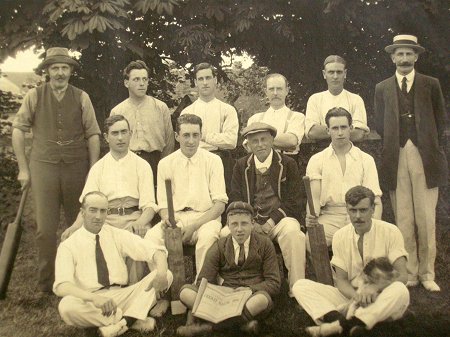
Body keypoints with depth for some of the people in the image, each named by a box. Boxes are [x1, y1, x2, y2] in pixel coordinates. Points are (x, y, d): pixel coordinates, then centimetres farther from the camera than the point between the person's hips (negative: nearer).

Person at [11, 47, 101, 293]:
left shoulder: (81, 98, 2)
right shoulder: (34, 96, 2)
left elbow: (93, 135, 3)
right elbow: (18, 130, 5)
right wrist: (23, 168, 3)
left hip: (77, 168, 1)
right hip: (44, 167, -1)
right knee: (45, 229, 0)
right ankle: (45, 285, 14)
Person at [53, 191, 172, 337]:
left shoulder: (118, 235, 8)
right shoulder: (68, 246, -1)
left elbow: (156, 250, 0)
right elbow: (61, 286, -17)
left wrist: (161, 273, -25)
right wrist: (94, 298, -37)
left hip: (121, 296, 3)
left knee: (167, 274, -14)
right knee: (66, 306, -37)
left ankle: (124, 321, -29)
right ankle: (133, 320, -21)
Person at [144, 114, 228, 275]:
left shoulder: (213, 161, 5)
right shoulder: (165, 163, 11)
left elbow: (220, 204, -1)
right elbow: (163, 205, 11)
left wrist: (194, 226, -13)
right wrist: (167, 219, -14)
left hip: (205, 217, -1)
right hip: (175, 218, 2)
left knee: (208, 236, -35)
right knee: (152, 237, -28)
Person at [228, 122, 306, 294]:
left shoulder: (288, 164, 5)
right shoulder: (241, 165, 12)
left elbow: (293, 201, -1)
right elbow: (235, 199, 7)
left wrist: (270, 222, -13)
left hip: (279, 217, -2)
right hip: (249, 219, 2)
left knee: (294, 234, -35)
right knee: (225, 233, -27)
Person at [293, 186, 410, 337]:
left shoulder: (390, 232, -6)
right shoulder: (340, 236, 2)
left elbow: (402, 276, -12)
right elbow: (341, 279, 1)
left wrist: (375, 287, -32)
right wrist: (356, 296, -22)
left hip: (383, 299, -2)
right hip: (352, 297, 3)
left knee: (400, 290, -37)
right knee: (301, 285, -16)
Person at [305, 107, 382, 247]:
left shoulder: (366, 160, 14)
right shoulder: (316, 160, 14)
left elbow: (375, 200, 5)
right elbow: (314, 197, 3)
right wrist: (311, 216, -20)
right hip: (329, 216, 0)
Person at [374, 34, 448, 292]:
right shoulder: (382, 89, 12)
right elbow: (381, 126, 11)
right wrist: (394, 143, 1)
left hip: (425, 157, -1)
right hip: (396, 158, 1)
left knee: (426, 219, 0)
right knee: (403, 220, 2)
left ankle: (427, 274, 9)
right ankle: (409, 273, 10)